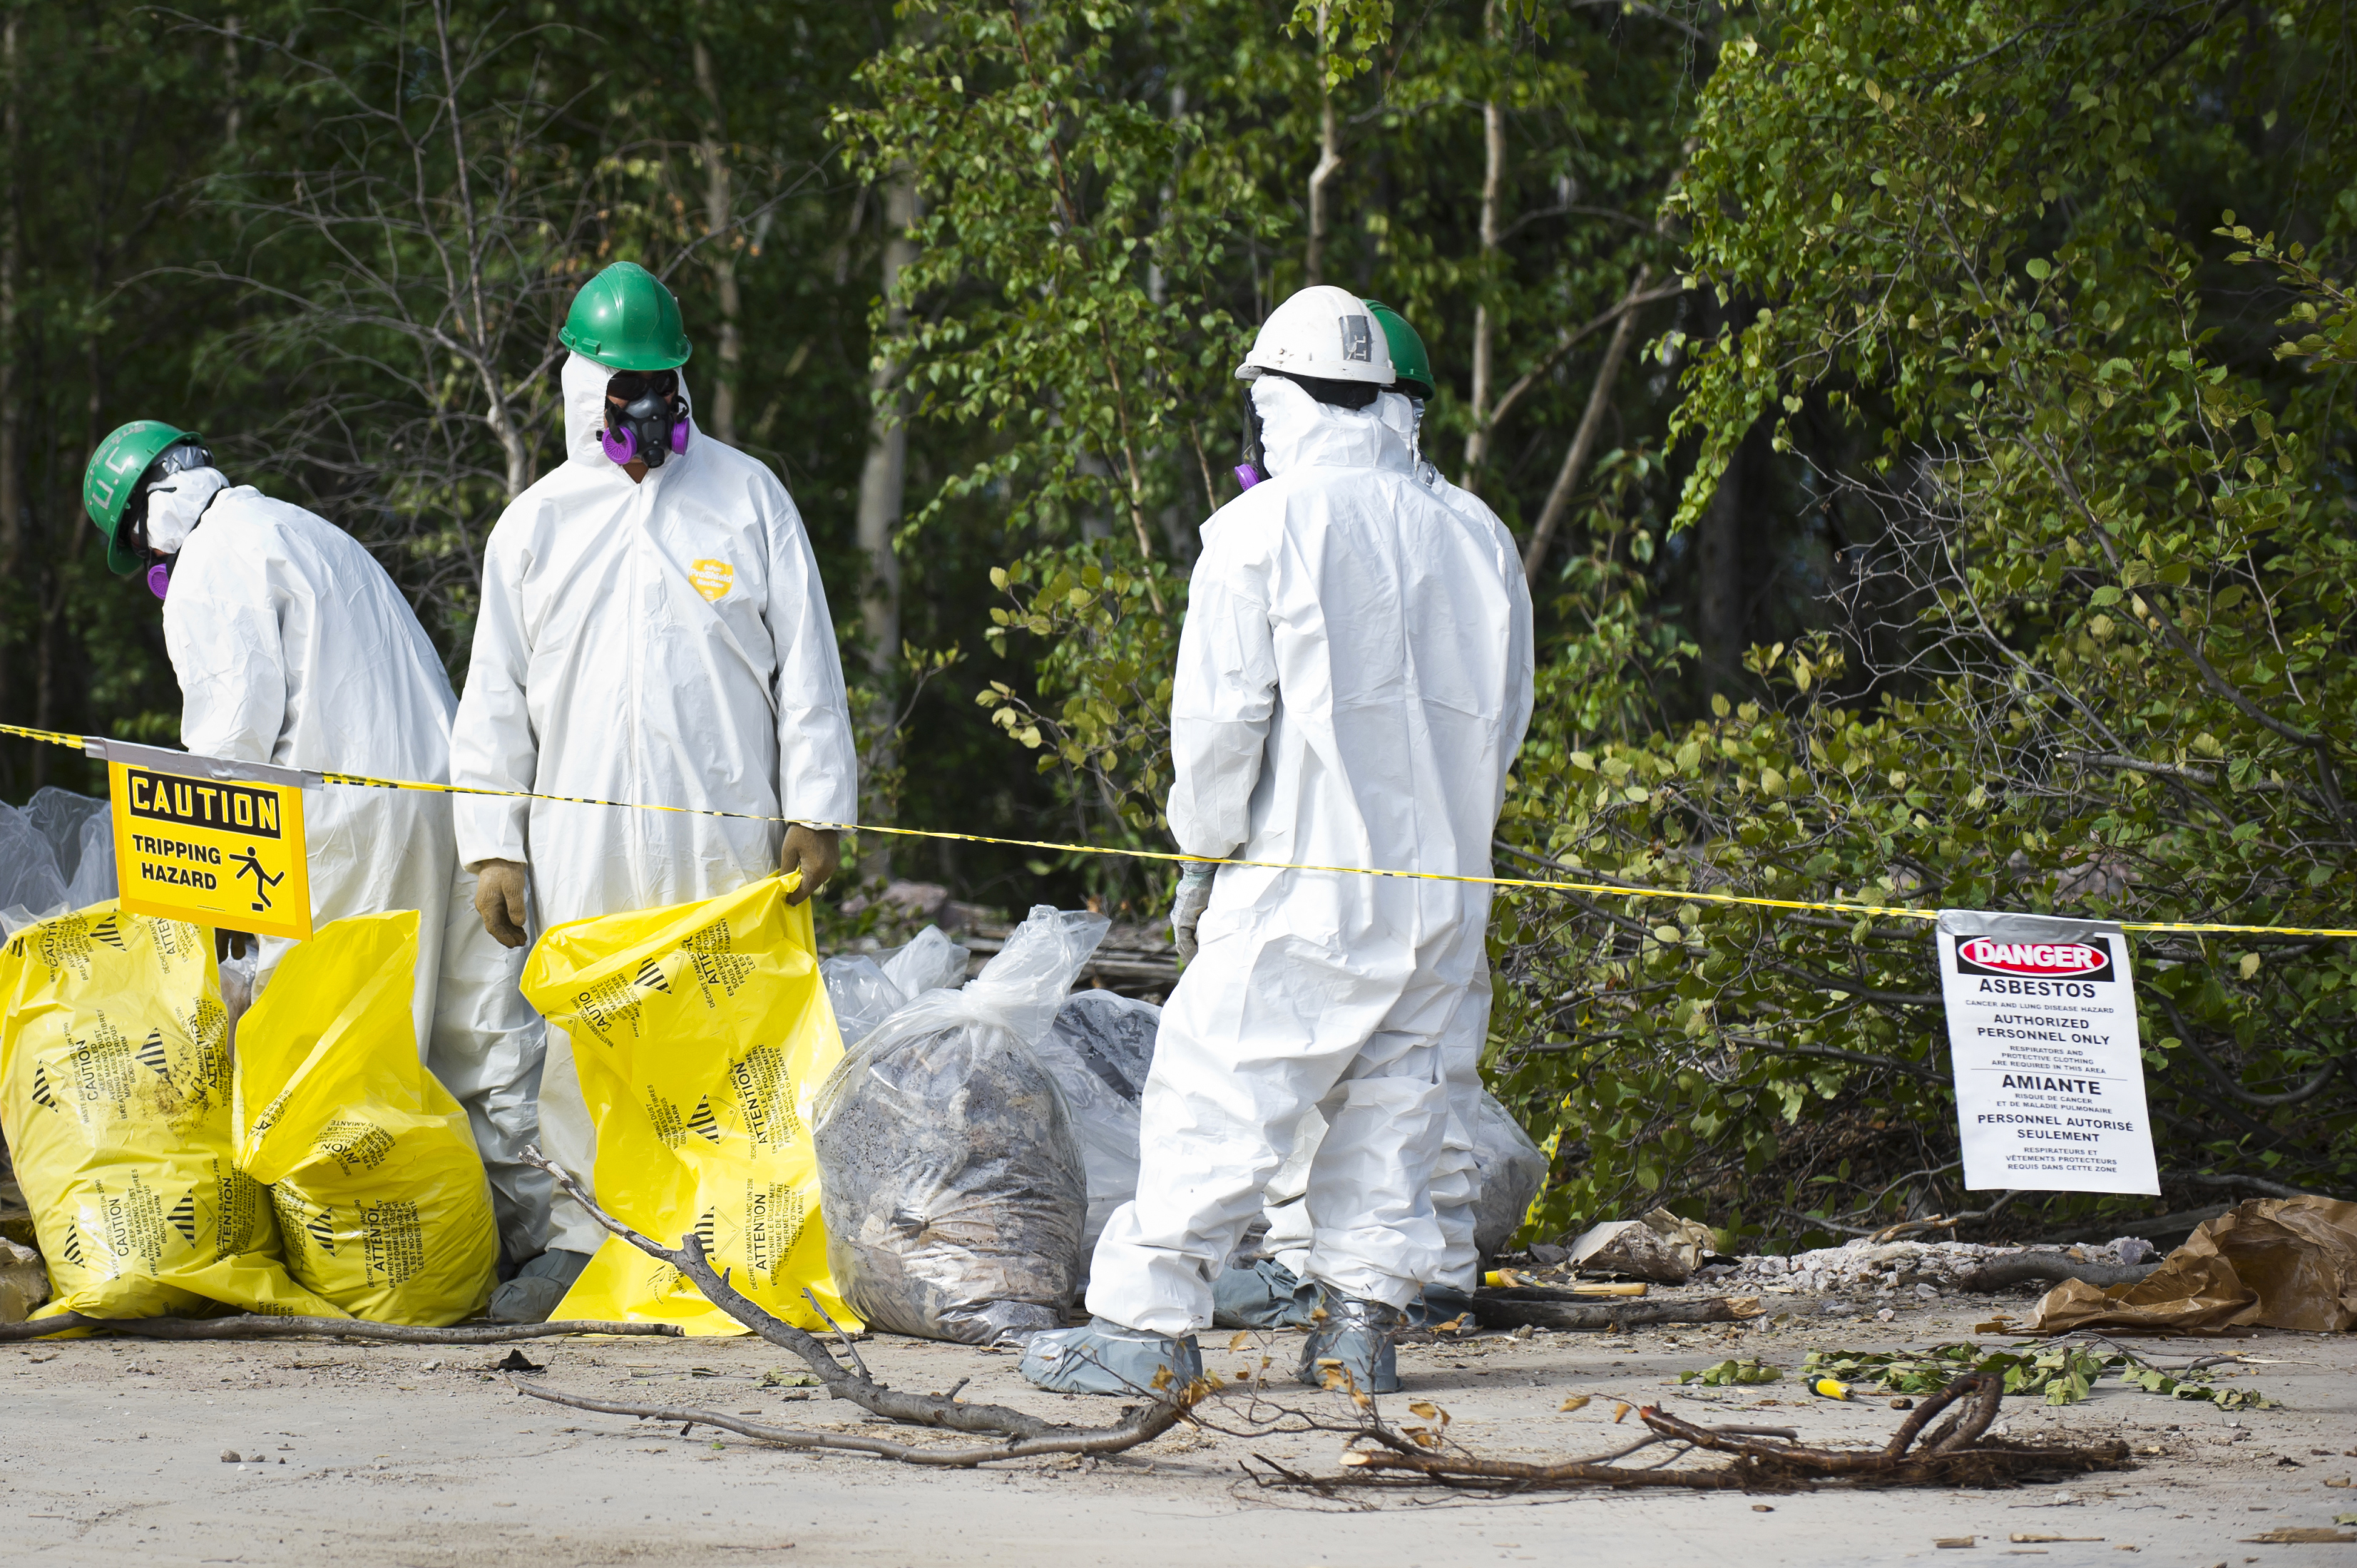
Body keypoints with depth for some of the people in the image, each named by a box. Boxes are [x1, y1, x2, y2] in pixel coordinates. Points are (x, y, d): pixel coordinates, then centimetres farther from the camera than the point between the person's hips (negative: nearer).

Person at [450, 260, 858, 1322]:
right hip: (580, 831, 2)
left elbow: (806, 665, 7)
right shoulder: (535, 524, 11)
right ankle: (581, 1237, 8)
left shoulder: (747, 498, 7)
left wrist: (816, 809, 1)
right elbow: (496, 698, 11)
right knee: (584, 1039, 1)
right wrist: (492, 846, 5)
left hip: (721, 831, -1)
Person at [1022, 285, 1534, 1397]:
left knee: (1214, 1095, -3)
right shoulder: (1451, 535, 8)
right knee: (1391, 1098, 11)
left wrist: (1204, 855, 1)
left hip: (1299, 884, -6)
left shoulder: (1262, 529, -9)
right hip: (1438, 883, 6)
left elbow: (1220, 716, -10)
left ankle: (1146, 1323, -3)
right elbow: (1499, 711, 13)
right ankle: (1361, 1319, 11)